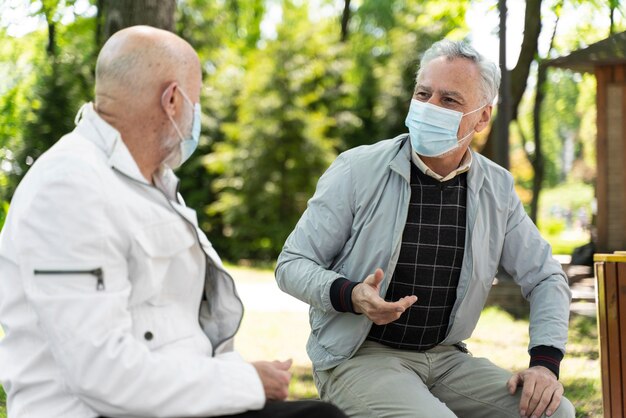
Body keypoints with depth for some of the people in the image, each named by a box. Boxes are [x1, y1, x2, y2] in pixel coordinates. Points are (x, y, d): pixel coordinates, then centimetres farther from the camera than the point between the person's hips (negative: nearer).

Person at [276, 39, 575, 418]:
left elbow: (545, 277, 12)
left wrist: (545, 362, -4)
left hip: (444, 356, 5)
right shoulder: (357, 170, -8)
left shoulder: (497, 188, 3)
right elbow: (292, 264, -5)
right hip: (358, 356, -4)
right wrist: (351, 297, -25)